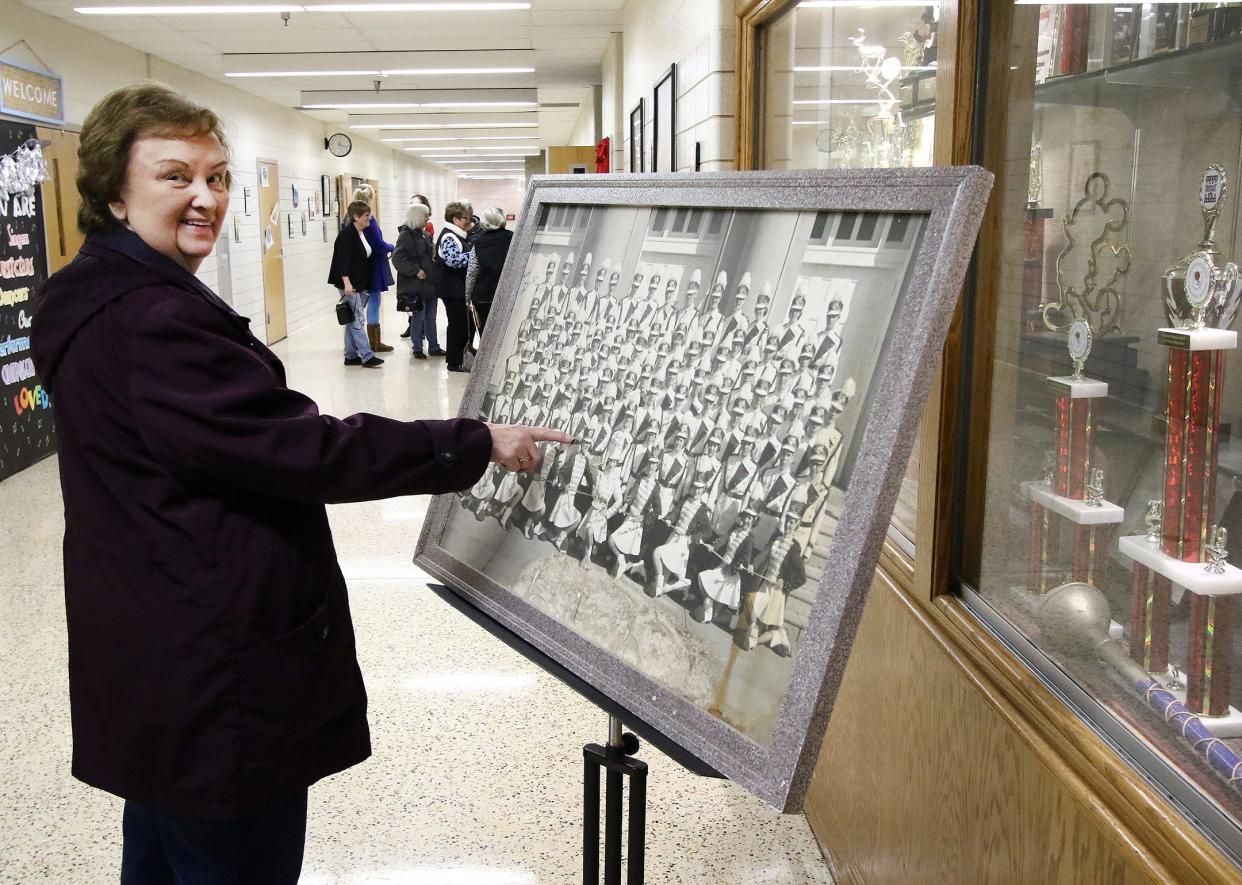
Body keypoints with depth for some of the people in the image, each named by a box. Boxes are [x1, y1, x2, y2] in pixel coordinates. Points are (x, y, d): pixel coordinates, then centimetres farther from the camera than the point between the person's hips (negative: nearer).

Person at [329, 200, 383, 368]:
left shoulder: (363, 234, 13)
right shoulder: (346, 234, -14)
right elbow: (342, 259, -20)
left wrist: (367, 284, 21)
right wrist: (346, 282, -27)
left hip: (361, 284, 9)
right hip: (349, 284, -9)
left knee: (353, 320, 11)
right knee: (357, 319, -8)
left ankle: (351, 356, 16)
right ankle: (367, 356, -9)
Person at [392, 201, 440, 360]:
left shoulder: (424, 234, 14)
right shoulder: (406, 235, -12)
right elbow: (398, 258, -21)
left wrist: (433, 272, 13)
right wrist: (416, 270, -22)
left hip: (429, 282, 8)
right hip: (415, 285, -8)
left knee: (430, 317, 13)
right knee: (418, 317, 0)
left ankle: (433, 347, 21)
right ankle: (417, 348, 11)